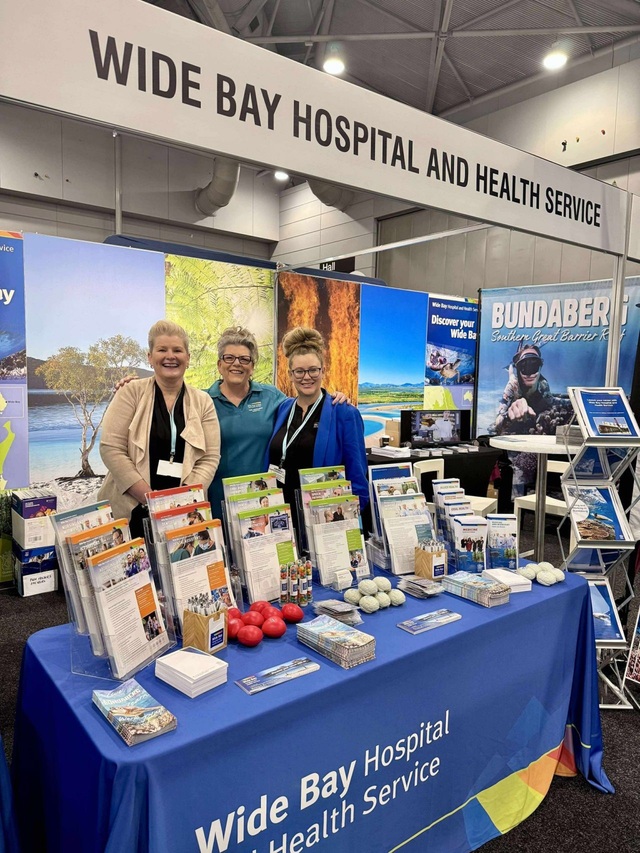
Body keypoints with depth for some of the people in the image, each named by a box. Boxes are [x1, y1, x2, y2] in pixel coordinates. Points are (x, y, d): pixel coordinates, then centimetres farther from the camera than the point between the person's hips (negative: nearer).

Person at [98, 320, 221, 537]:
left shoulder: (202, 402, 5)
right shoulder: (131, 393, -1)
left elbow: (210, 457, 1)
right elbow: (111, 448, -8)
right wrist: (151, 499, -14)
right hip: (130, 511, -1)